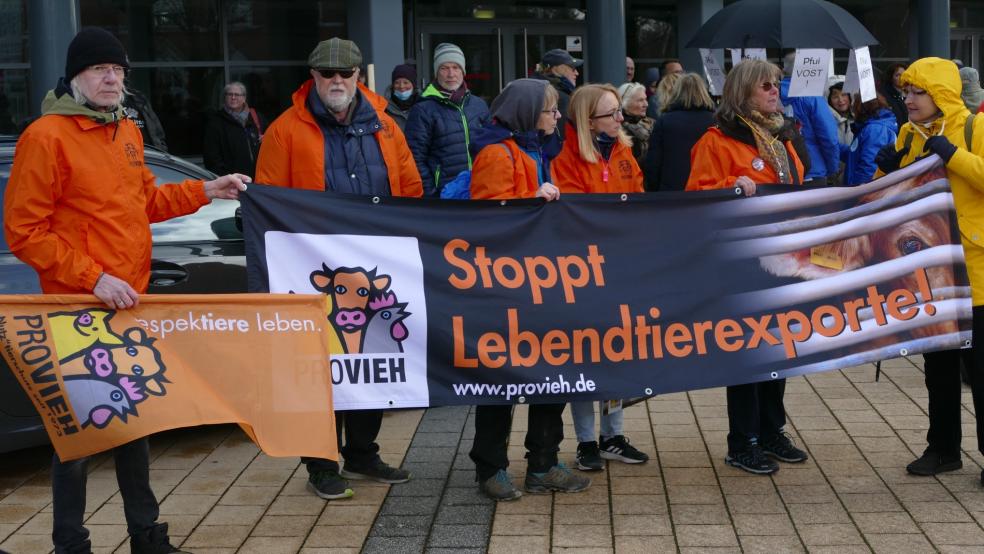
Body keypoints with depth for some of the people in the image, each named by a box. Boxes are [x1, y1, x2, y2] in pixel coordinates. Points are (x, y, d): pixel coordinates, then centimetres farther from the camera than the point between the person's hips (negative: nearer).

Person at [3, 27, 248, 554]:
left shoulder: (127, 132, 12)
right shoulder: (45, 136, -12)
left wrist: (205, 191, 11)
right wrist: (93, 279, -20)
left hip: (131, 303, 8)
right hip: (77, 309, -7)